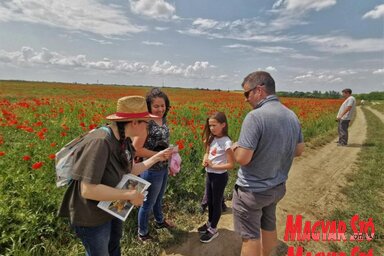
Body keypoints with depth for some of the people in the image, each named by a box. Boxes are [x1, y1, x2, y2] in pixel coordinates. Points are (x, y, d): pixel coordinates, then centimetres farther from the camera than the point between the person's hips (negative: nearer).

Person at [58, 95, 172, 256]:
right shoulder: (99, 142, -35)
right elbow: (88, 190, -37)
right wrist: (130, 195, -29)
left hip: (113, 209, 8)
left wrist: (157, 157, 2)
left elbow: (129, 171, 3)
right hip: (92, 218, -8)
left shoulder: (123, 141, -7)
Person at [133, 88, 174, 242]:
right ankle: (142, 233, 38)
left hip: (164, 168, 8)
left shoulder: (163, 120, 0)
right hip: (152, 170, -7)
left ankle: (159, 221, 54)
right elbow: (136, 149, -25)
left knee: (159, 199, 29)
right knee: (148, 203, 14)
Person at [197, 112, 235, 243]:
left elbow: (231, 164, -22)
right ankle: (210, 223, 43)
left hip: (219, 176, -7)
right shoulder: (212, 139, 0)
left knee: (216, 203, 11)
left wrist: (213, 165, -21)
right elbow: (207, 153, 13)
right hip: (210, 174, 7)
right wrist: (205, 160, -9)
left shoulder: (226, 142, -22)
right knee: (209, 201, 22)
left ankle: (213, 230, 30)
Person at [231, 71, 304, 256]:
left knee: (250, 236, 10)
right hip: (277, 187, 8)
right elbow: (299, 150, 10)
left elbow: (242, 158, -27)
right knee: (269, 227, 26)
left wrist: (235, 148, -6)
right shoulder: (292, 116, 0)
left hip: (252, 190, -8)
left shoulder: (255, 116, -25)